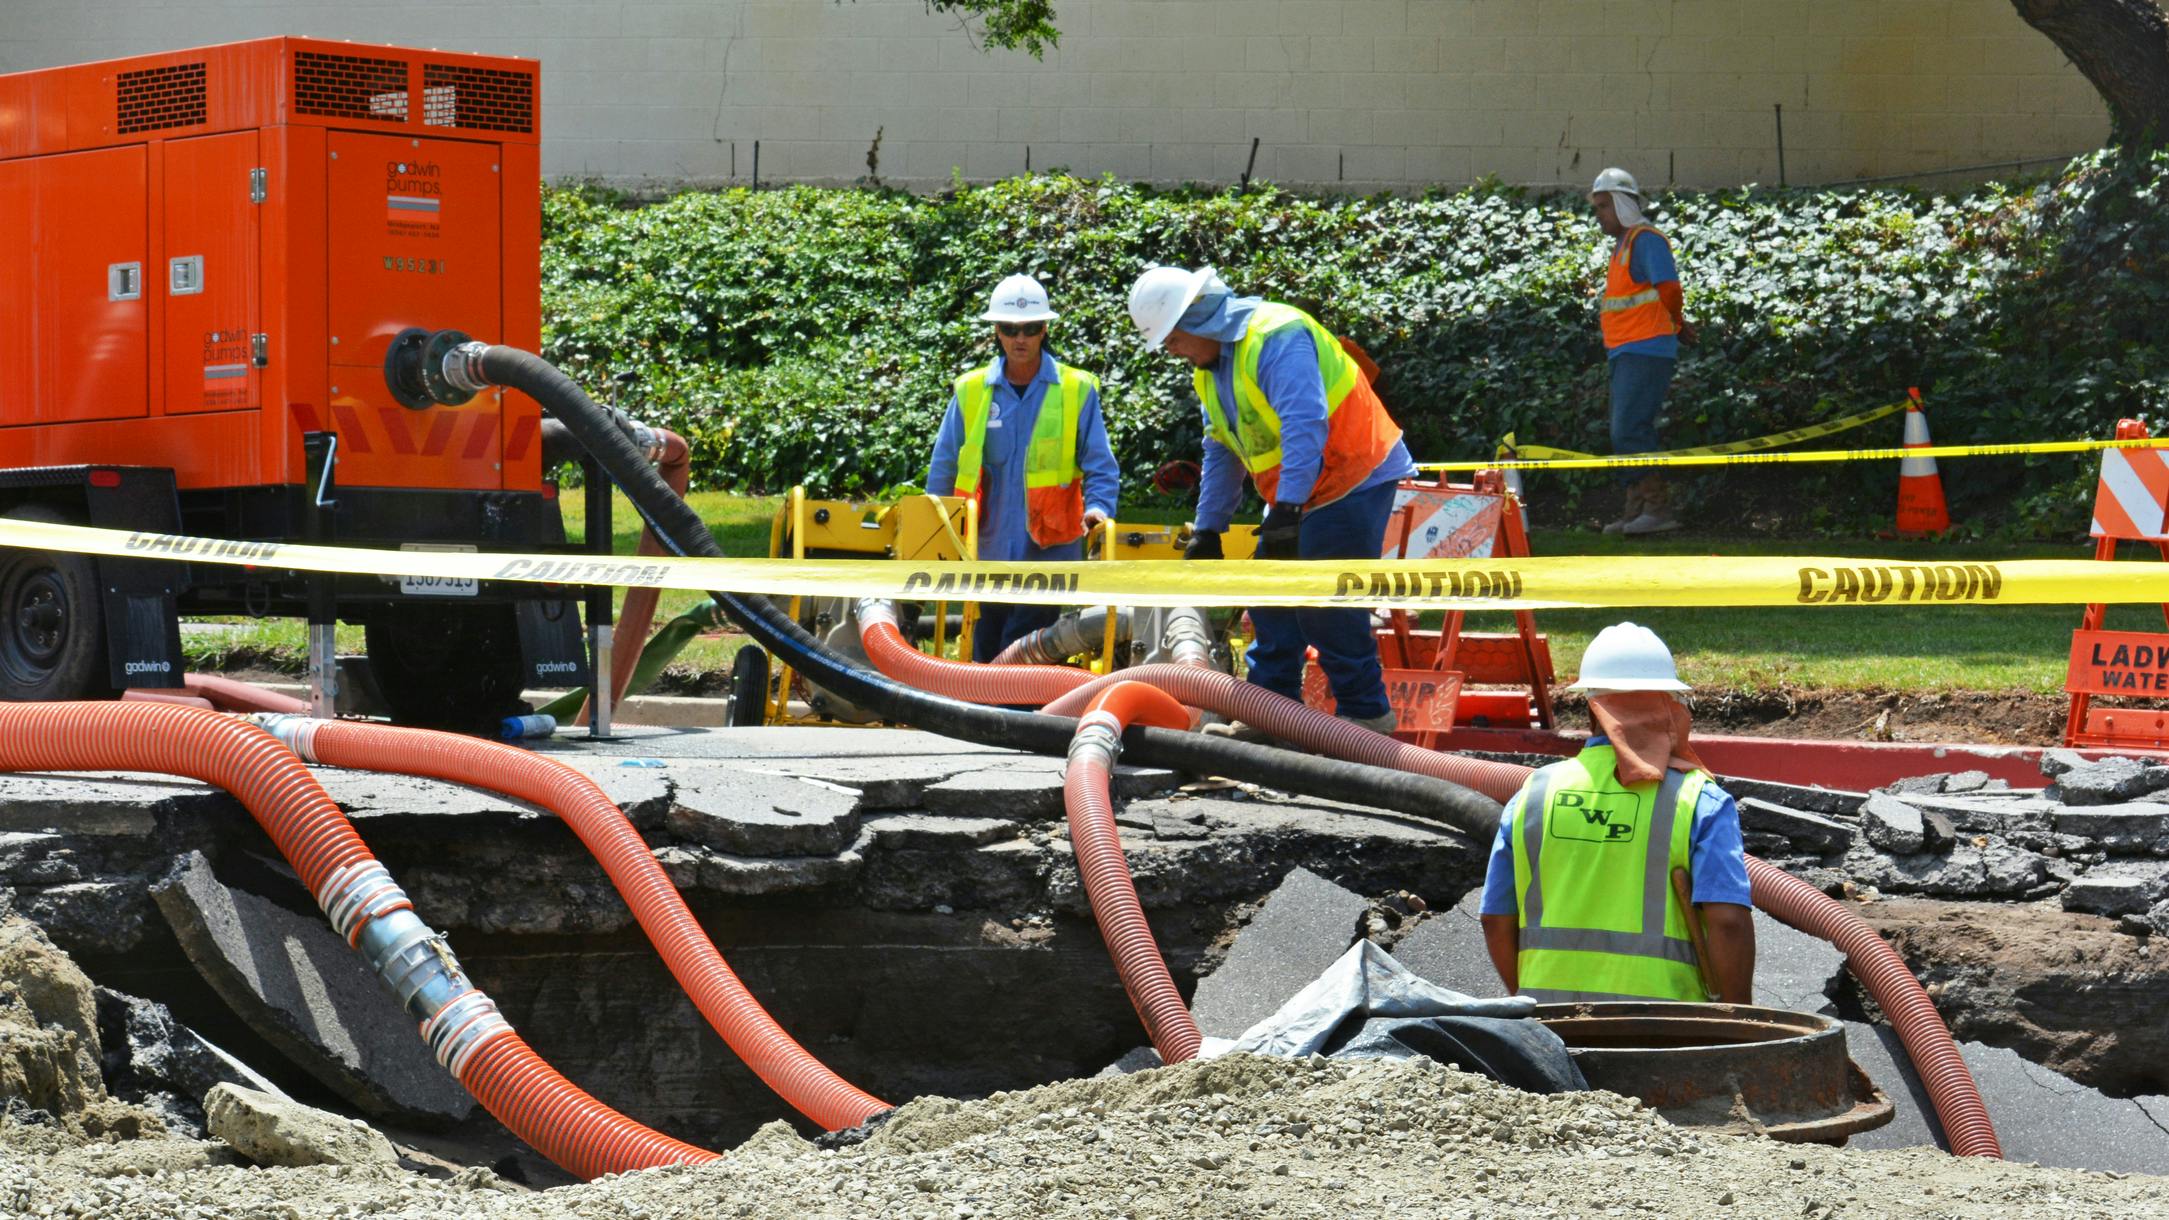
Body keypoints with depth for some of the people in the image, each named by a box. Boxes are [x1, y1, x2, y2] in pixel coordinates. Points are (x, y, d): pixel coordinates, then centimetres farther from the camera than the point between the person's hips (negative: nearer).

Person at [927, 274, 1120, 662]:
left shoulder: (1077, 390, 1)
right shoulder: (971, 391, 7)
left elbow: (1100, 466, -1)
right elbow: (943, 469, 12)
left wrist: (1098, 507, -19)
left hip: (1051, 547, -3)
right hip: (990, 547, 3)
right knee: (986, 653, 10)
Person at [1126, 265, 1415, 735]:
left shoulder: (1276, 336, -23)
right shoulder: (1211, 366, 10)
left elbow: (1305, 424, -32)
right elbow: (1220, 453, 19)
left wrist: (1287, 510, -36)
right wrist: (1207, 529, 17)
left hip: (1353, 481, -10)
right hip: (1293, 496, 10)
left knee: (1324, 605, -12)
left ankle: (1365, 713, -5)